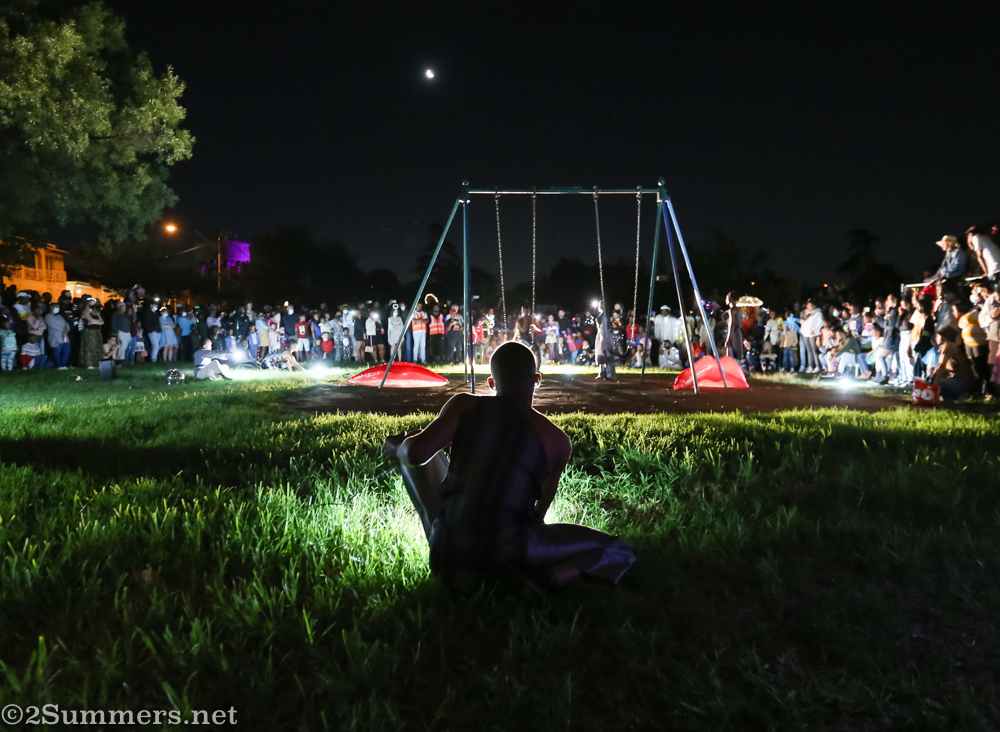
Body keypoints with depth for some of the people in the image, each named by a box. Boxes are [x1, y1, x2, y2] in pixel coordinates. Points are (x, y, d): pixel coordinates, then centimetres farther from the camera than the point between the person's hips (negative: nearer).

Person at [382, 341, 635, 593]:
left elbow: (416, 453, -11)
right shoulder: (556, 440, 2)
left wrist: (398, 447, 14)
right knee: (620, 554, 14)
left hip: (447, 543, 1)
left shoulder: (464, 404, 0)